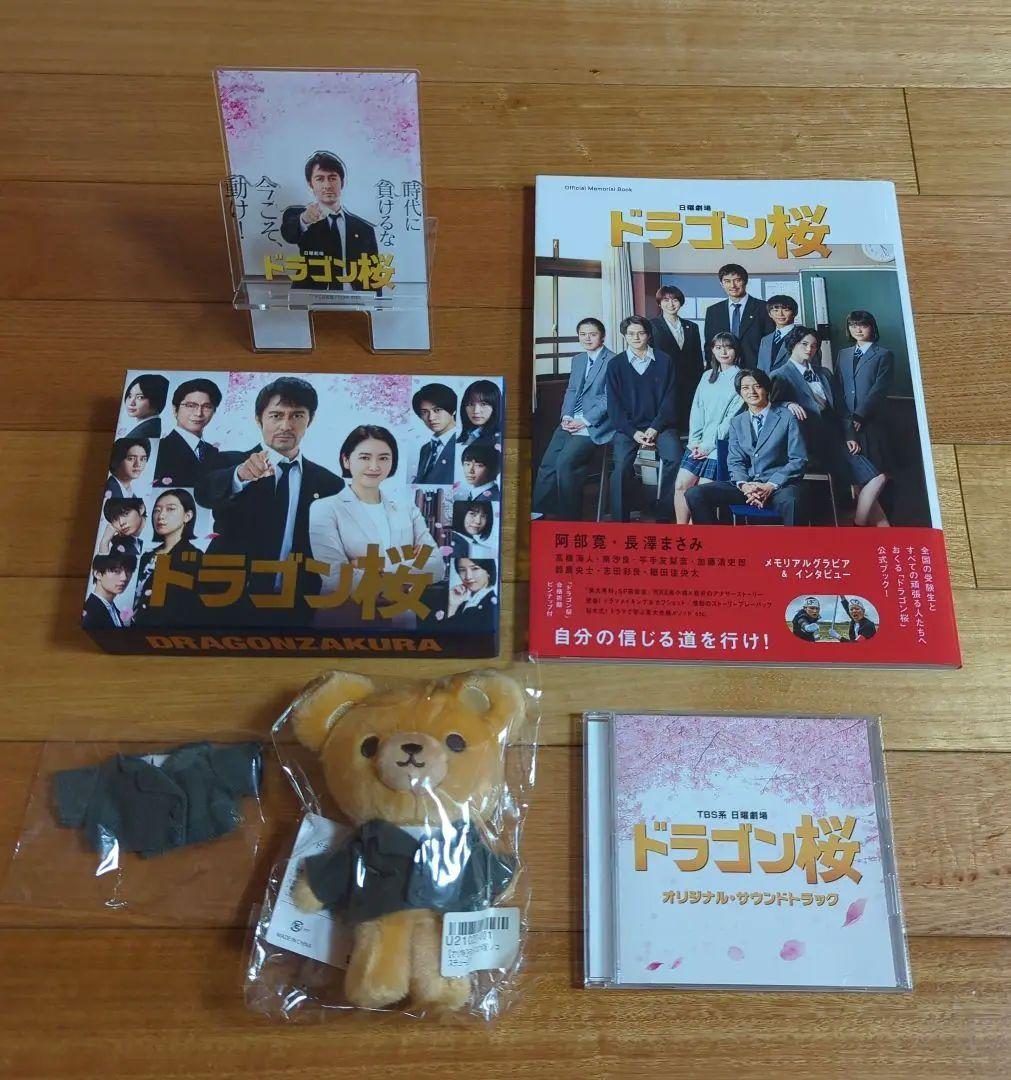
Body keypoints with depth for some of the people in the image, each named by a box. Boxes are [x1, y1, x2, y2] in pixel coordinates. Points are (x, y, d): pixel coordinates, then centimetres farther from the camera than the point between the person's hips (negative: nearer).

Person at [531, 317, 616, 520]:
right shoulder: (578, 360, 20)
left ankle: (570, 518, -10)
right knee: (547, 464, -6)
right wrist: (566, 416, 2)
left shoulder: (612, 362, -6)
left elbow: (609, 399, -10)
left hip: (594, 425, -7)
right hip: (571, 422, 7)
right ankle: (538, 513, -1)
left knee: (565, 462, -23)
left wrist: (584, 421, -14)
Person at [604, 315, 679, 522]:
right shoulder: (616, 365, 7)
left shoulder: (664, 361, 7)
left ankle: (667, 514, -13)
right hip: (627, 426, 0)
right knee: (621, 465, -27)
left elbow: (669, 400, 3)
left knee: (674, 459, -27)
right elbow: (614, 405, 3)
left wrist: (654, 429, -10)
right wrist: (634, 432, -10)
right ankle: (619, 519, -17)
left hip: (659, 425, 1)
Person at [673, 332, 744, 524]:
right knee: (680, 485, -5)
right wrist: (694, 441, -2)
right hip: (698, 444, 6)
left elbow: (733, 418, -9)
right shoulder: (708, 376, 17)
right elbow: (696, 409, 11)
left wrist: (709, 444, -11)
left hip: (719, 445, -6)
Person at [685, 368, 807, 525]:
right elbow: (735, 461, 11)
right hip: (746, 484, 4)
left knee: (791, 501, -42)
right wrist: (744, 485, -13)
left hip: (779, 486, -4)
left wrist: (771, 486, -15)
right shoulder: (736, 422, 18)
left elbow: (799, 460, -1)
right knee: (694, 494, -17)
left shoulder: (787, 417, 5)